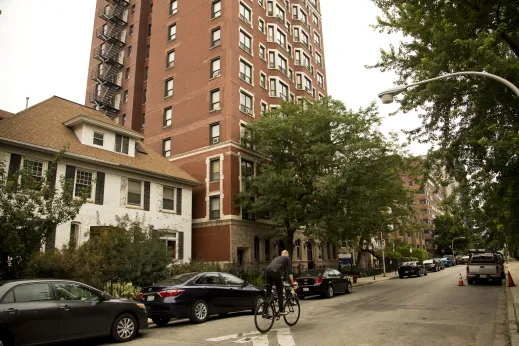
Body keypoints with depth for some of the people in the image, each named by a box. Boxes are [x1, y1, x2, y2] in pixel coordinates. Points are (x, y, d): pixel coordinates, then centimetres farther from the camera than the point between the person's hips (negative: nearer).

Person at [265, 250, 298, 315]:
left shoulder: (277, 258, 37)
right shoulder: (287, 258, 21)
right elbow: (289, 272, 11)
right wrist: (292, 282, 13)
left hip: (267, 271, 5)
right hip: (275, 272, -5)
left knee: (268, 292, 12)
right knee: (280, 292, 10)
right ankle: (281, 311, 13)